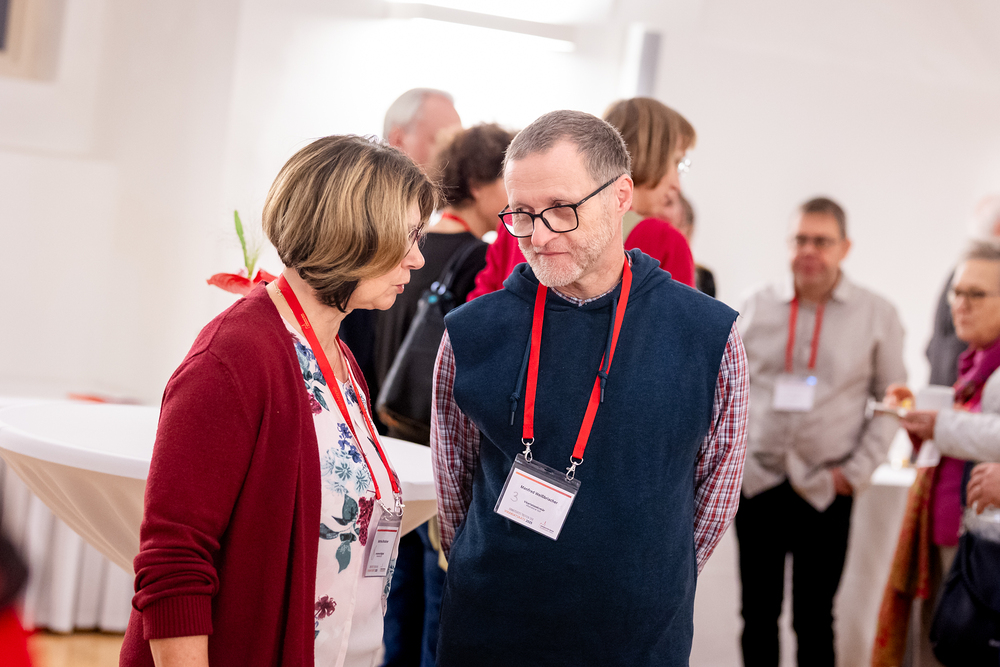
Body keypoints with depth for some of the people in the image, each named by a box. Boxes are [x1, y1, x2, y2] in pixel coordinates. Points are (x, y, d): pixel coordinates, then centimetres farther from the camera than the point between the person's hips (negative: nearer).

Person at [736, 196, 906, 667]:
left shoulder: (877, 315, 0)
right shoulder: (758, 306, 4)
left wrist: (858, 471, -5)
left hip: (826, 491, -2)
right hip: (756, 483, 2)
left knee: (814, 619, 4)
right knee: (758, 613, 8)